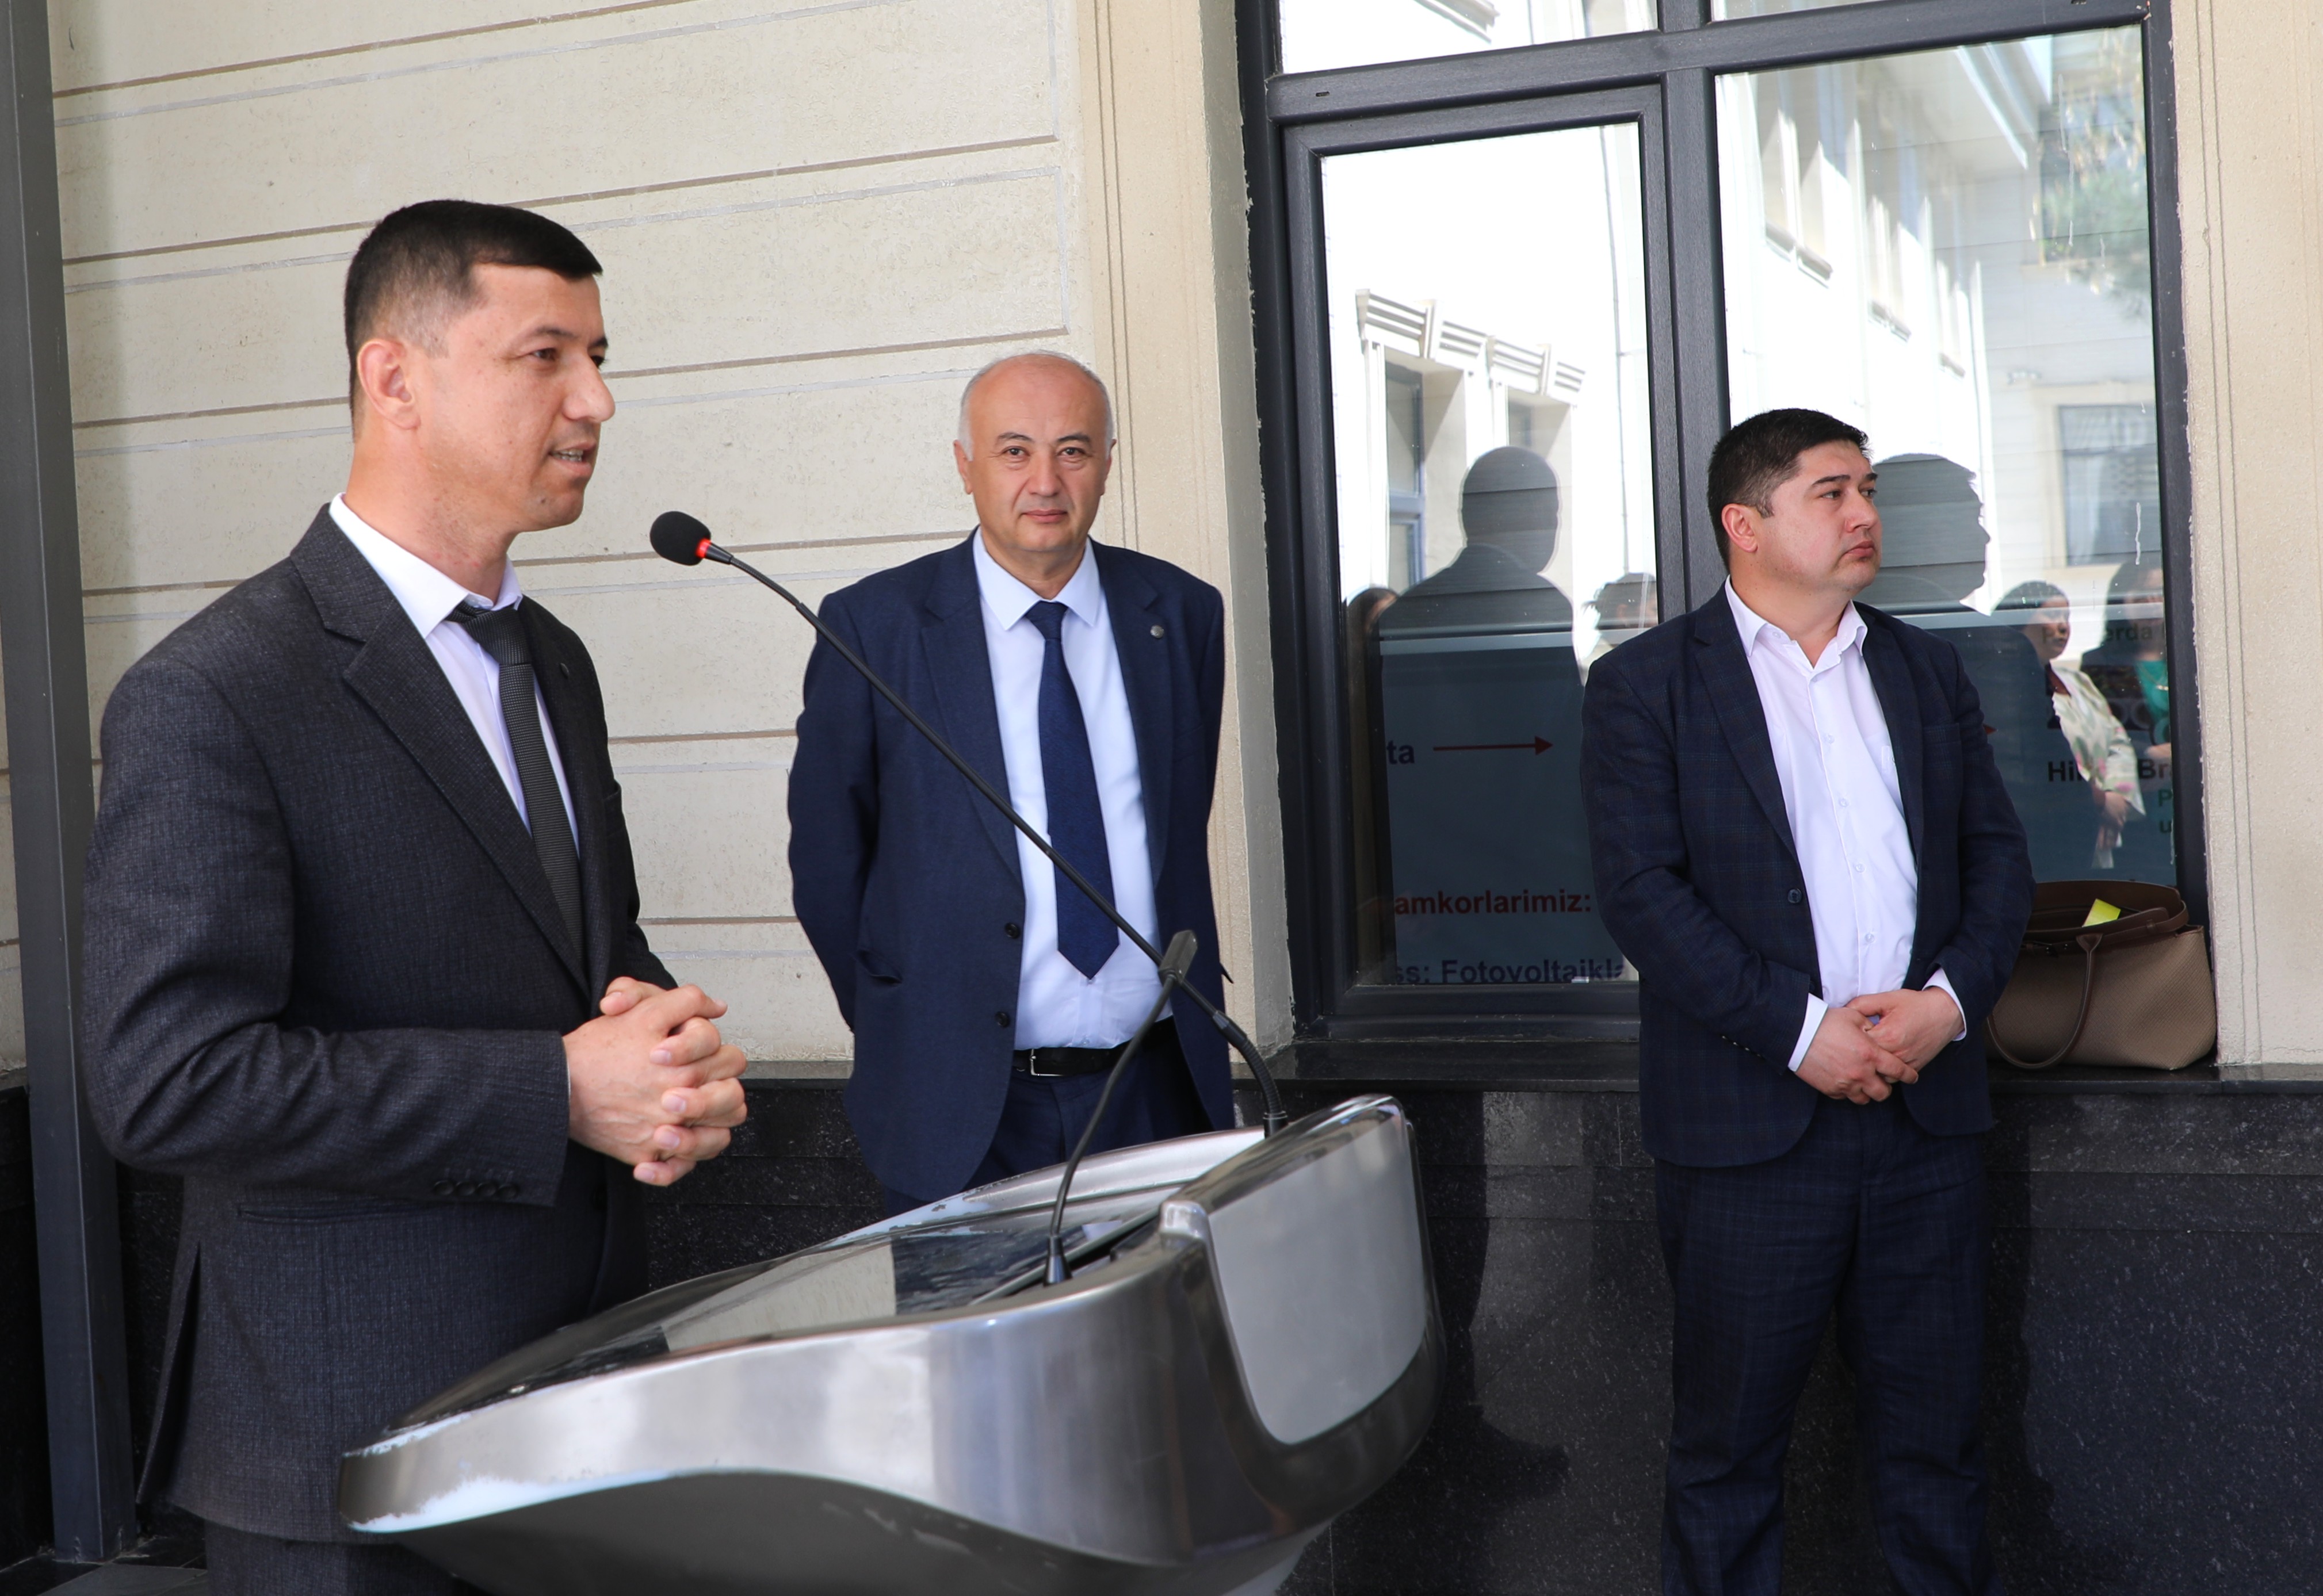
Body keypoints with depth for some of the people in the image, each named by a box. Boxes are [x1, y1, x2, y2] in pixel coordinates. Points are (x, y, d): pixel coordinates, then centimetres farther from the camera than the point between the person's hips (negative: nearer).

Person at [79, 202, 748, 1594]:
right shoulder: (212, 698, -15)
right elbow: (170, 1079, -21)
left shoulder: (553, 665, 11)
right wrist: (558, 1095, -22)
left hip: (587, 1373, 7)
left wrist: (664, 1044, -5)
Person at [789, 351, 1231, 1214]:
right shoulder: (875, 625, -3)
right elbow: (827, 860, 3)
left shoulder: (1182, 613, 6)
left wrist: (1184, 1012, 12)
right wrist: (901, 1030, 4)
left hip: (1154, 1091, 3)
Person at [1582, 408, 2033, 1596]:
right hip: (1750, 1118, -4)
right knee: (1727, 1438, 6)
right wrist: (1799, 1028, -16)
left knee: (1935, 1423, 13)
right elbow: (1641, 888, -10)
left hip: (1929, 1108, 4)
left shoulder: (1925, 669, 13)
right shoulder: (1645, 684, -2)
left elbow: (1996, 851, 11)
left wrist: (1954, 995, -7)